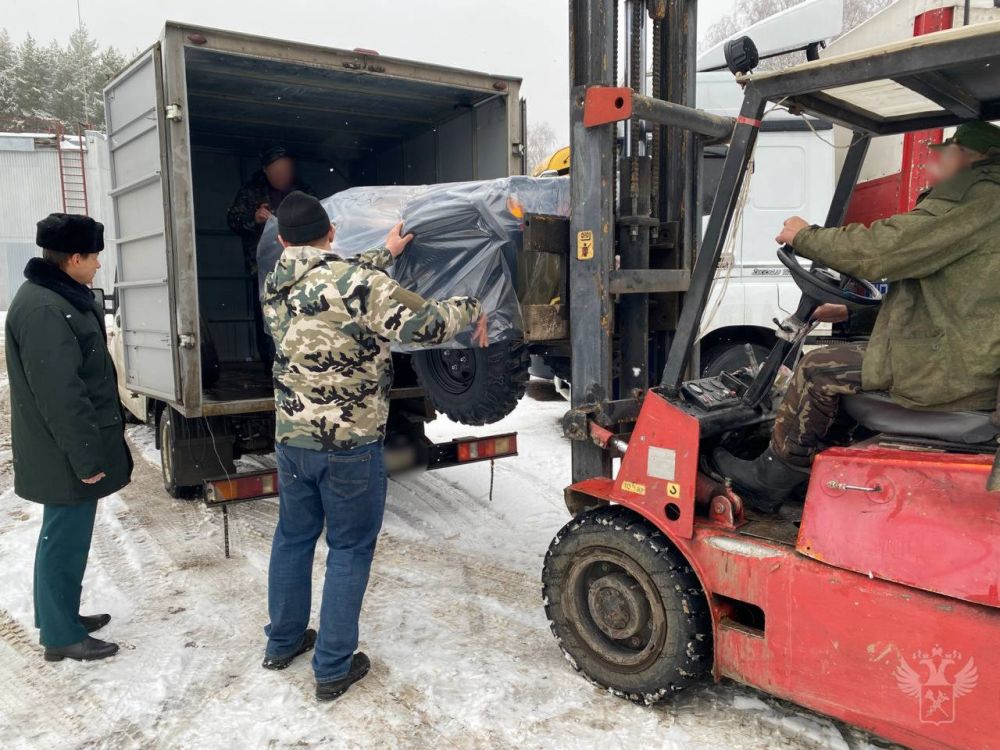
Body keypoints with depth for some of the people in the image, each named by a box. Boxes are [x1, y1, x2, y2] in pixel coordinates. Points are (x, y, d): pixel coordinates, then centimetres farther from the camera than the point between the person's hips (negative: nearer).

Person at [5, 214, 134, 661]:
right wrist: (86, 456, -22)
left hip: (71, 451, 10)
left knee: (64, 536, 20)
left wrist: (92, 445, 22)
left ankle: (60, 616, 35)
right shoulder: (44, 310, -24)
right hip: (66, 456, -10)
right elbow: (59, 393, -26)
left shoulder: (61, 298, 10)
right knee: (66, 540, 3)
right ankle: (61, 636, 17)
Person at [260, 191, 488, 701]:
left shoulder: (276, 285, 3)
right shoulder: (359, 283, -19)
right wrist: (470, 309, 1)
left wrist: (386, 253, 30)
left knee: (293, 538, 21)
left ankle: (282, 643, 37)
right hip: (351, 444, -6)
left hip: (292, 438, 6)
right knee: (349, 550, 8)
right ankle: (333, 668, 18)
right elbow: (426, 325, -19)